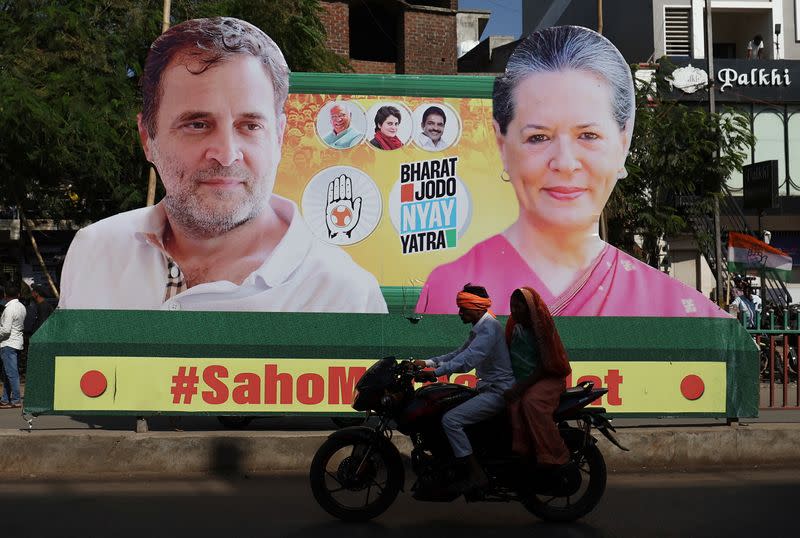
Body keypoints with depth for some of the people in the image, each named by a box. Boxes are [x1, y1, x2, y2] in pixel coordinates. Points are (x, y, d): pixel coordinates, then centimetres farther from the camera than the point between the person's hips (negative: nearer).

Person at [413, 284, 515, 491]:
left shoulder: (489, 327, -17)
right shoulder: (479, 328, 16)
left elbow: (468, 359, -28)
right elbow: (459, 353, 19)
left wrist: (435, 372, -30)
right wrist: (428, 362, 9)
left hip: (498, 391, -11)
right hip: (489, 388, 11)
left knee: (450, 419, -20)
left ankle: (476, 474, -17)